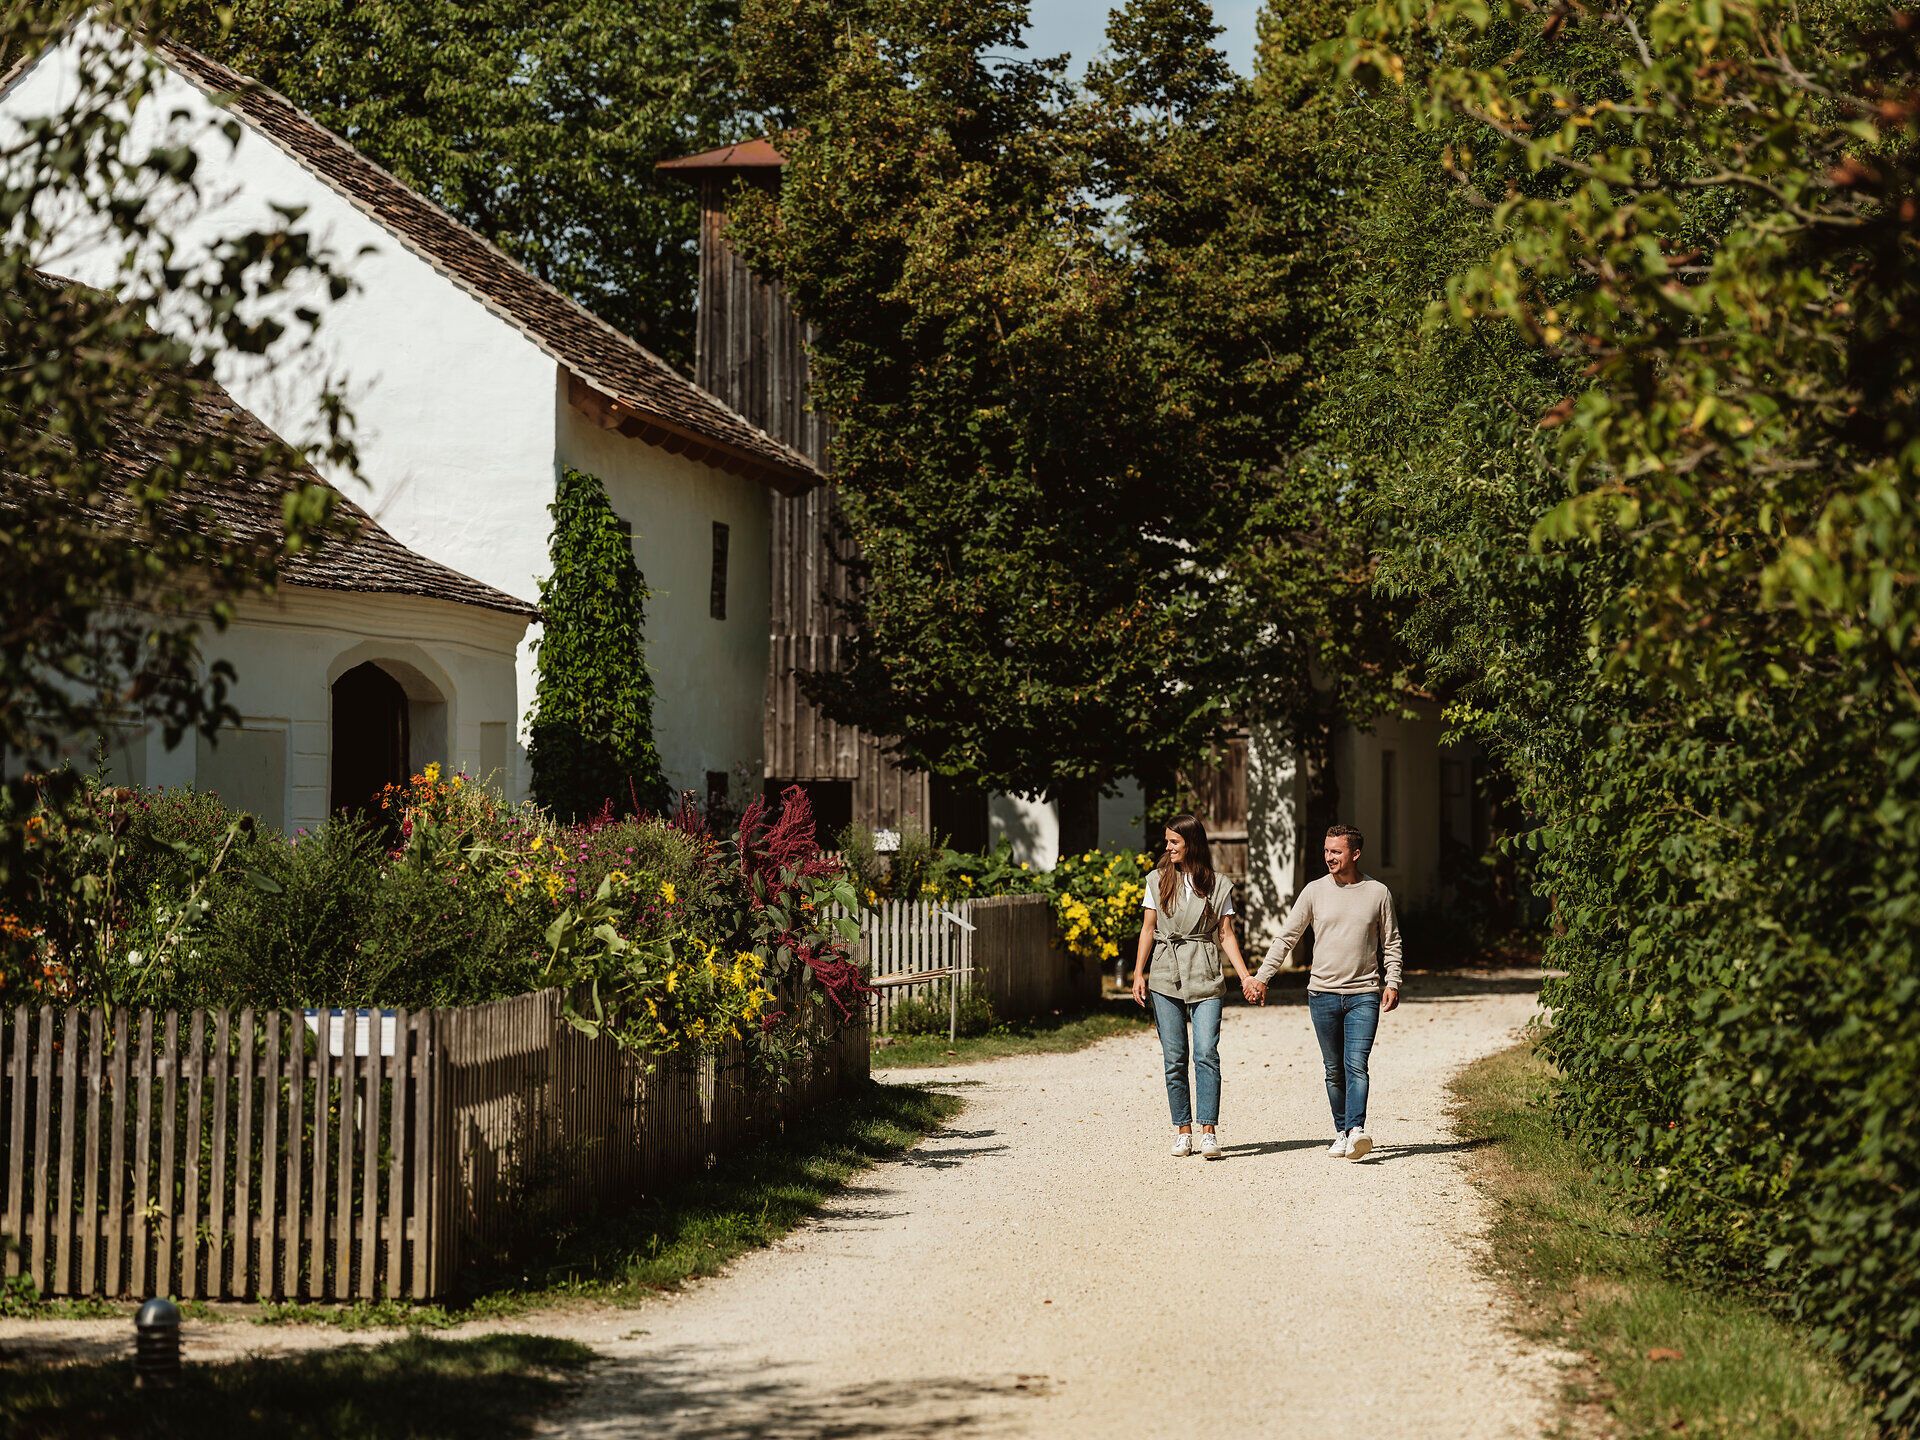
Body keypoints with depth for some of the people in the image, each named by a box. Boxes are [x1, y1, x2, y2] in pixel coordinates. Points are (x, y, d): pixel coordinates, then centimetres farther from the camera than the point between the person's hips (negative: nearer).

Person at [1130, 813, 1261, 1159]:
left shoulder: (1218, 885, 7)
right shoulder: (1158, 881, 10)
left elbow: (1226, 934, 6)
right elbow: (1148, 930, 10)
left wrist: (1245, 976, -3)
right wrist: (1138, 973, 2)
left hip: (1206, 977, -2)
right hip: (1165, 978, 2)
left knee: (1206, 1053, -13)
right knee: (1174, 1058, 1)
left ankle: (1208, 1132, -15)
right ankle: (1183, 1131, 9)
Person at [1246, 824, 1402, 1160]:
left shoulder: (1378, 893, 3)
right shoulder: (1315, 891, 4)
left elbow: (1391, 944, 11)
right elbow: (1287, 937, 8)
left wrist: (1392, 982, -1)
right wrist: (1262, 977, 2)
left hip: (1364, 995, -2)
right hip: (1323, 993, 2)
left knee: (1356, 1066, -14)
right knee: (1334, 1070, 7)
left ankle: (1356, 1131, -23)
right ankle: (1341, 1133, 14)